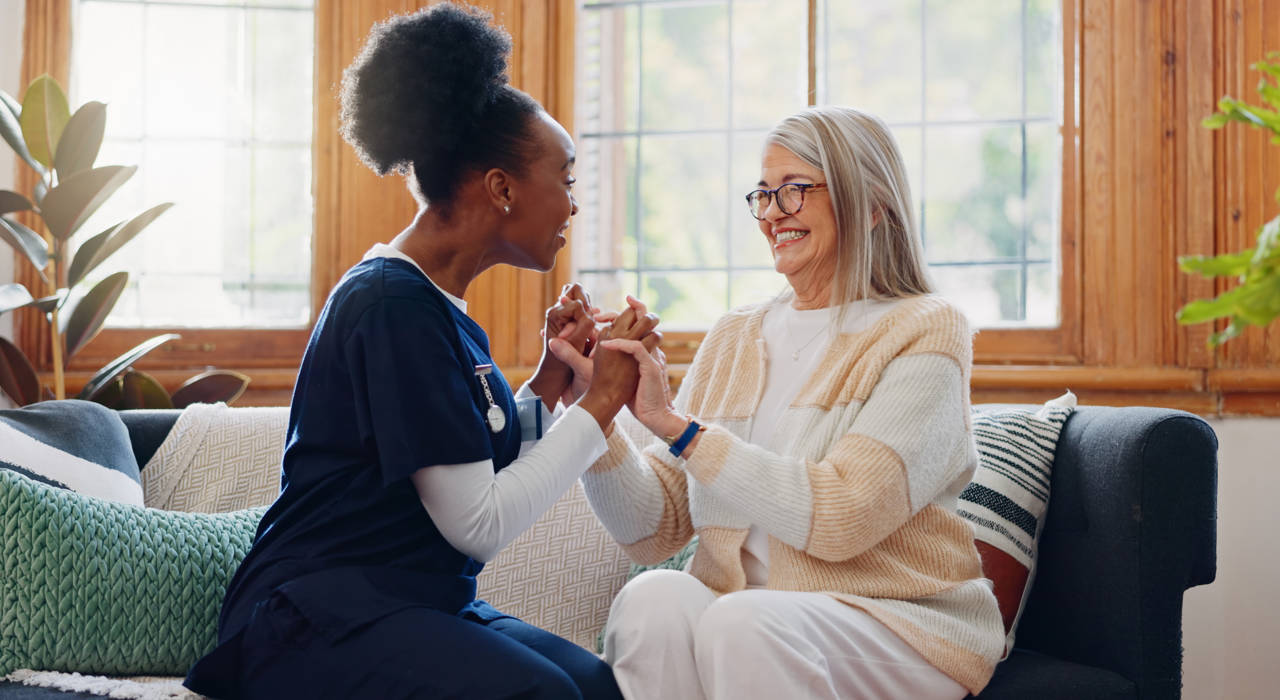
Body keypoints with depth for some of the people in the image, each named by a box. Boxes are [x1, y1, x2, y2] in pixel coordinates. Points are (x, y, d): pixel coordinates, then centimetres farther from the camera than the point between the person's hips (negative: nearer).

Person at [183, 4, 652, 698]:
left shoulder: (439, 305, 14)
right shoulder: (394, 304, -14)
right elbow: (478, 525, -15)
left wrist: (552, 375, 8)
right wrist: (600, 401, -8)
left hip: (423, 606, 8)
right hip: (319, 613, -8)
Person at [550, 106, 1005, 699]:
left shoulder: (925, 332, -4)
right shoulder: (733, 338, 12)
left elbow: (842, 517, -18)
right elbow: (653, 532, 4)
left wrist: (675, 424, -19)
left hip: (901, 625, -4)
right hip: (739, 614, 4)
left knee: (744, 621, -33)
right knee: (651, 600, -27)